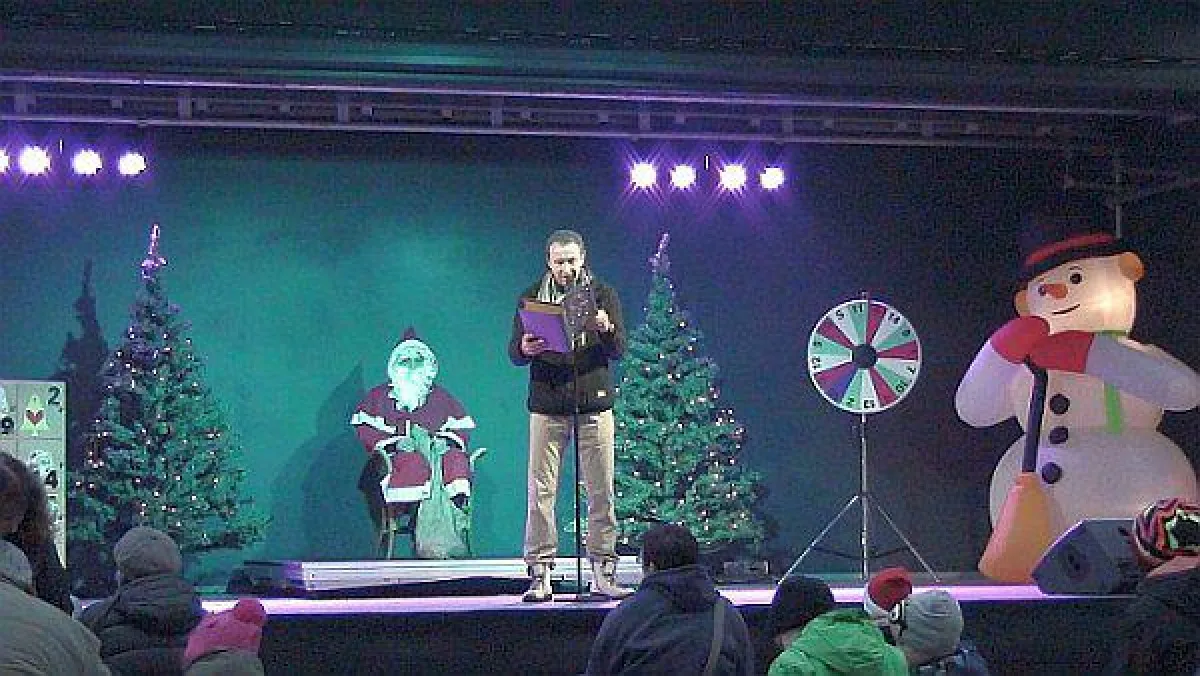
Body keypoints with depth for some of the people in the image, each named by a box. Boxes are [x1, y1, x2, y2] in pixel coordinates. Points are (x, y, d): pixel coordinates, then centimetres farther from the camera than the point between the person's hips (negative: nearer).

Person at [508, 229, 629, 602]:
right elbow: (513, 351, 4)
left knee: (601, 492, 1)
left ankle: (603, 573, 9)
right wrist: (524, 350, -20)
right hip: (547, 406, 0)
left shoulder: (603, 294, 5)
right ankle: (540, 574, 2)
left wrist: (606, 329, -24)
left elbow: (619, 350, -2)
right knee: (540, 491, -2)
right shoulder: (532, 296, 7)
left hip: (594, 405, 0)